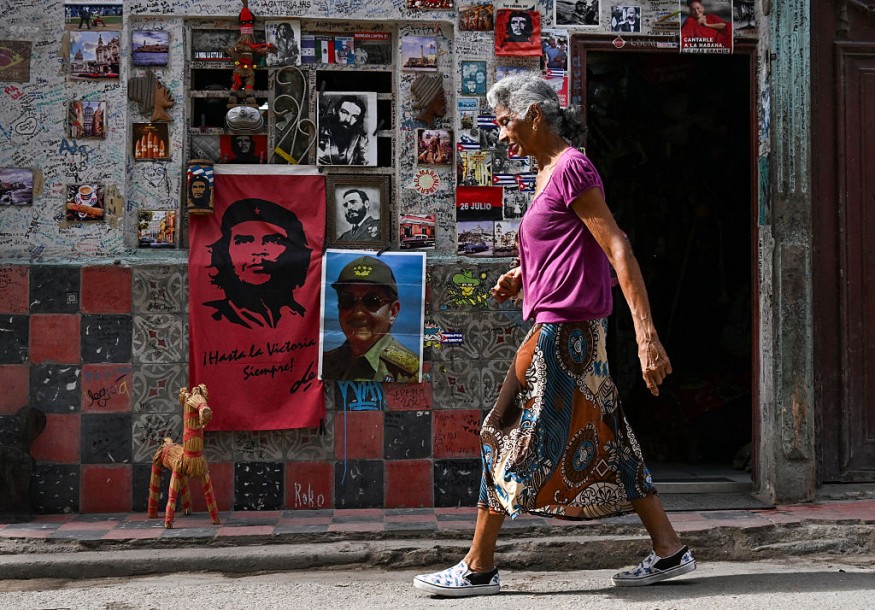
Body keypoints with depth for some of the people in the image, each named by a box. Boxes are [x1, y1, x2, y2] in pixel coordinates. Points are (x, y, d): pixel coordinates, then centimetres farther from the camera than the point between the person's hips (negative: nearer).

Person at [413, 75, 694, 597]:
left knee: (510, 435, -2)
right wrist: (520, 278, 11)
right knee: (601, 440, 12)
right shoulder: (549, 173, 16)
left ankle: (478, 568, 8)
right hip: (570, 331, 10)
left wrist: (647, 335, -24)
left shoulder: (571, 168, -13)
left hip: (563, 331, -10)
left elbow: (619, 250, -18)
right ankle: (670, 550, 18)